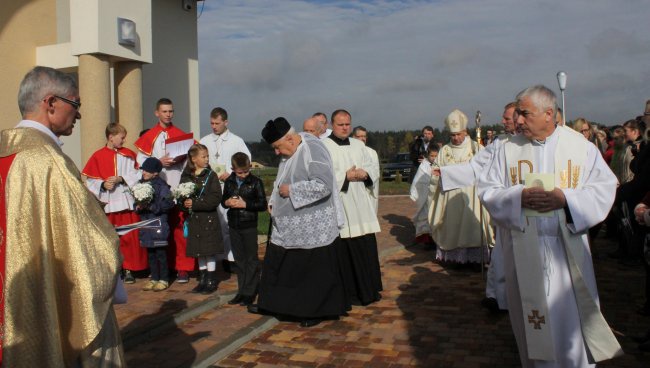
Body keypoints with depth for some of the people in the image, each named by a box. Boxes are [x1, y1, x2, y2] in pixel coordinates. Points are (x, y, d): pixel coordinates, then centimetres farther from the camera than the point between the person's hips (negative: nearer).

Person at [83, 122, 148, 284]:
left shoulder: (128, 154, 6)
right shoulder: (97, 156, 3)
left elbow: (136, 174, -1)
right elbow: (90, 180, 2)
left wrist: (121, 178, -13)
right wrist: (103, 185, -14)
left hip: (127, 202, 1)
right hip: (108, 203, -1)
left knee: (130, 237, 1)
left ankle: (128, 269, 11)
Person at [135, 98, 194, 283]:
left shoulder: (180, 134, 11)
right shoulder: (149, 136, 8)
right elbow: (141, 160, 2)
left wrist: (182, 158, -9)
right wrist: (159, 162, -12)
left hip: (178, 186, 0)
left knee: (179, 226, -3)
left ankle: (183, 267, 1)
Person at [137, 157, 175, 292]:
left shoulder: (161, 185, -10)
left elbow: (168, 203, -17)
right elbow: (136, 201, 17)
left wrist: (151, 206, -20)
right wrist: (138, 207, -5)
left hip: (159, 224, -6)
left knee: (160, 253, 1)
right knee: (150, 253, 14)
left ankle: (164, 279, 12)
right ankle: (154, 278, 24)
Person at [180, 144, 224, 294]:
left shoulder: (211, 176, -6)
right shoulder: (186, 176, 4)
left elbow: (215, 199, -15)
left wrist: (195, 203, -19)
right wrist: (184, 203, -16)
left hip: (209, 219, -3)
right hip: (194, 219, 4)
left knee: (210, 252, 2)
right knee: (199, 253, 12)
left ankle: (211, 282, 14)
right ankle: (202, 280, 25)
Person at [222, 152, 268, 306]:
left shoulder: (256, 182, -8)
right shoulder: (229, 182, 6)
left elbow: (263, 204, -10)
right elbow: (223, 200, 15)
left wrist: (245, 204, -20)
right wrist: (227, 202, -7)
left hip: (249, 226, -5)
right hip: (234, 225, 5)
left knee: (251, 259, 2)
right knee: (239, 260, 13)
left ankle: (250, 292, 10)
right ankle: (242, 291, 22)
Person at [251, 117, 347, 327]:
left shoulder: (313, 150, -20)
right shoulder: (289, 153, 8)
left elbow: (323, 185, -28)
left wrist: (290, 191, -21)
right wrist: (274, 201, 5)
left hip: (312, 227, -9)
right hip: (289, 225, 9)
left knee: (314, 270, 6)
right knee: (277, 265, 16)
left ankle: (316, 311, 22)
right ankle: (271, 304, 33)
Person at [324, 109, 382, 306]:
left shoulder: (358, 145, 14)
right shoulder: (324, 147, -3)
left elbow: (373, 171, 14)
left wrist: (365, 173, -7)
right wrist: (346, 176, -15)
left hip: (361, 205, 5)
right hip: (340, 204, -5)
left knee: (367, 248, 8)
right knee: (346, 251, -2)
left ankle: (370, 289, 21)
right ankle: (351, 292, 10)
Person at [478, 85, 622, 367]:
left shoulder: (580, 145, 2)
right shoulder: (508, 149, 3)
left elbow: (604, 186, 0)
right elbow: (487, 190, 1)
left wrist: (565, 198, -15)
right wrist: (519, 197, -17)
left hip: (568, 249, 0)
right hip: (525, 251, 1)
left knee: (573, 313, 4)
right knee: (533, 315, 8)